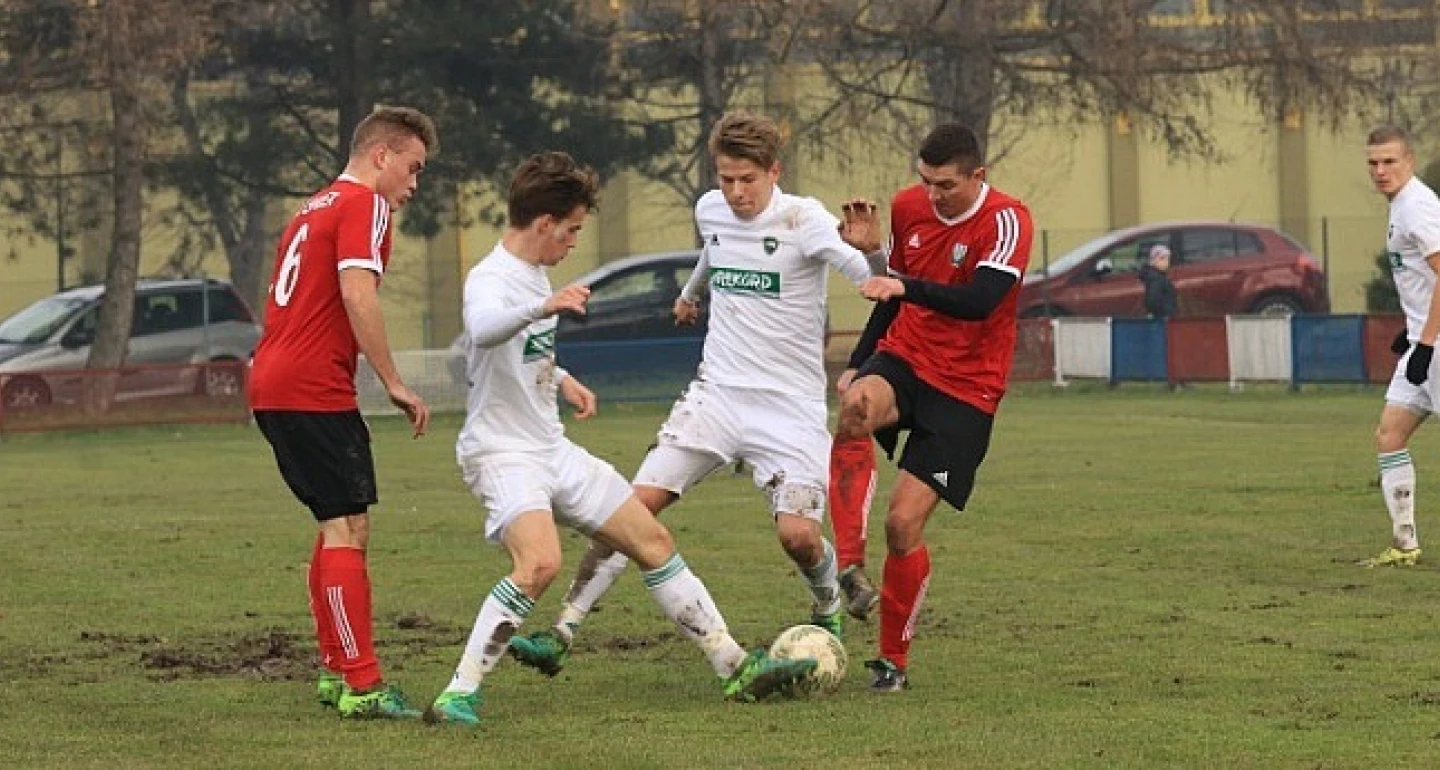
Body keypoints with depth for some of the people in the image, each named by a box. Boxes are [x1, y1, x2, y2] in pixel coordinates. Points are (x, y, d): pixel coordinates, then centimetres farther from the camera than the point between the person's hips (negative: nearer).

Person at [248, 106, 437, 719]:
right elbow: (357, 295, -19)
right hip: (315, 388, -10)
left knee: (338, 525, 17)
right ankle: (360, 686, -13)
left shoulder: (313, 209, 23)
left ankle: (335, 670, 20)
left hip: (272, 385, 10)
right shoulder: (364, 205, -6)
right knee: (348, 529, -10)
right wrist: (394, 384, -16)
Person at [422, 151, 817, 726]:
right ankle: (459, 695, -28)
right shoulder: (490, 280, -19)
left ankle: (736, 667, 19)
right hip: (503, 455, -10)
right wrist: (542, 308, -62)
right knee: (540, 562, -33)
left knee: (653, 541, 10)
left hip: (553, 449, 10)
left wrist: (560, 379, 22)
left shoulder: (534, 273, 10)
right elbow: (483, 331, -46)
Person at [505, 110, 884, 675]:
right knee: (638, 503, -10)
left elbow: (871, 274, -27)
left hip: (791, 405, -4)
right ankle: (561, 633, -10)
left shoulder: (802, 220, -13)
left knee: (799, 535, -14)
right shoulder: (711, 210, 4)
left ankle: (828, 610, 22)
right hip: (717, 390, 4)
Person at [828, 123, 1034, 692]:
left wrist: (907, 288, -44)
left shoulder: (1007, 222, -15)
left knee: (904, 523, -8)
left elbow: (980, 301, -31)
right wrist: (858, 362, 16)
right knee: (859, 401, -35)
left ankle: (893, 660, 12)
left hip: (966, 388, -4)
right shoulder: (908, 206, 4)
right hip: (903, 358, 4)